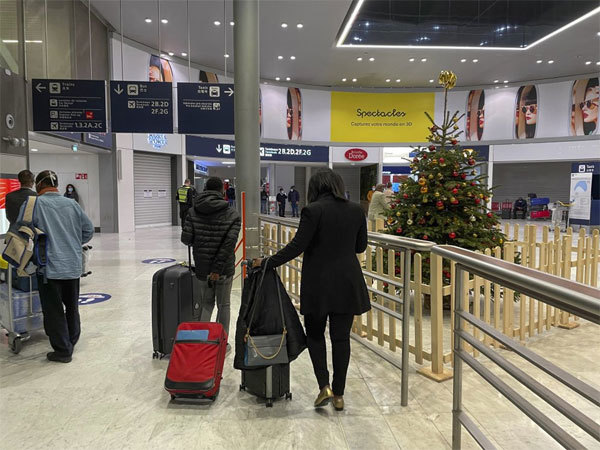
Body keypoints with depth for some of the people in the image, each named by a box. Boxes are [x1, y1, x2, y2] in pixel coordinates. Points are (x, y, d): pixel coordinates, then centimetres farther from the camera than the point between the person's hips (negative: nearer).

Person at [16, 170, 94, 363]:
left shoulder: (34, 204, -8)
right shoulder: (72, 204, 4)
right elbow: (88, 230, 9)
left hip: (49, 267, -4)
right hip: (73, 266, 4)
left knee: (54, 310, 6)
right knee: (72, 306, 19)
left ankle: (63, 351, 11)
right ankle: (71, 342, 32)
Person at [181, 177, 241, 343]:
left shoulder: (193, 212, -3)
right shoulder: (232, 214, -9)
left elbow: (185, 239, -9)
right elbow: (229, 243, -19)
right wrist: (218, 268, -17)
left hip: (202, 268, 2)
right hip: (225, 269, -2)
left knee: (206, 304, 19)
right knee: (224, 305, 13)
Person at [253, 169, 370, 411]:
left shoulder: (313, 211, -12)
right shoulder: (356, 210, 2)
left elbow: (296, 247, -15)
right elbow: (361, 246, 10)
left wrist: (266, 263, -6)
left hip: (318, 283, -4)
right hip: (348, 284, 4)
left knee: (315, 334, 16)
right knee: (341, 337, 12)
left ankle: (324, 386, 8)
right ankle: (338, 394, 20)